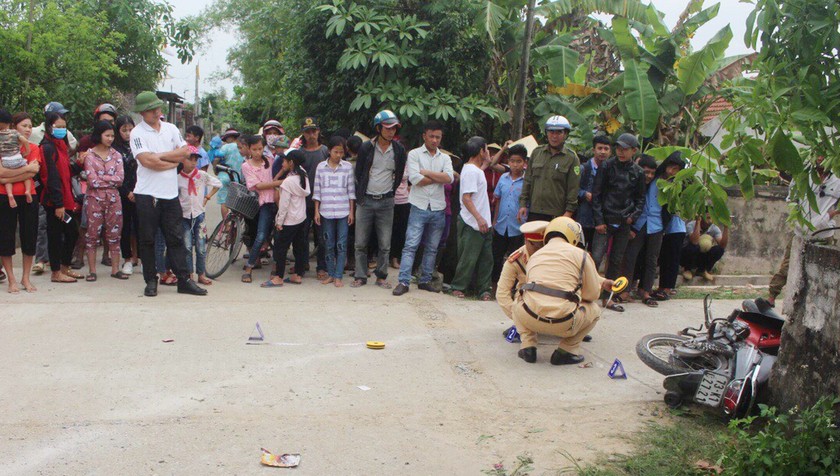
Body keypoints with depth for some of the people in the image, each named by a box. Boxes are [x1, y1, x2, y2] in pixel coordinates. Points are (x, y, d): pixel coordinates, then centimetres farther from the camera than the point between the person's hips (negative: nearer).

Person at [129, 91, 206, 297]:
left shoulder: (171, 129, 11)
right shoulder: (137, 133, -3)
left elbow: (185, 152, 2)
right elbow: (147, 161, -16)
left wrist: (160, 155, -7)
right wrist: (173, 161, -7)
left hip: (171, 193, 4)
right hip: (147, 194, -3)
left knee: (176, 238, 5)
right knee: (147, 240, 4)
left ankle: (184, 280, 7)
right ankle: (151, 281, 13)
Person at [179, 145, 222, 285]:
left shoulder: (202, 175, -1)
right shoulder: (177, 177, -4)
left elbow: (218, 184, 10)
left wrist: (207, 197, 6)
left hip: (199, 214, 1)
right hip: (184, 216, -1)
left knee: (201, 247, 1)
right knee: (187, 247, -2)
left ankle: (201, 274, 10)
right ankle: (189, 274, 7)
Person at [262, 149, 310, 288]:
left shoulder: (288, 181, -20)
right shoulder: (303, 176, 1)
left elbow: (284, 204, -19)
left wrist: (279, 221, -10)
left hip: (289, 220, -8)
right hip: (301, 218, 8)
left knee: (280, 247, 0)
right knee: (299, 246, 12)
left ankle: (278, 278, 4)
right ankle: (298, 275, 19)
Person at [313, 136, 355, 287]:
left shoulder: (348, 167, 2)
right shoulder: (321, 167, 4)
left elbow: (351, 190, 4)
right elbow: (317, 191, 6)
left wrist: (351, 211, 1)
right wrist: (316, 211, 2)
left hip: (343, 211, -1)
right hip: (326, 211, 1)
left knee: (341, 245, -1)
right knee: (328, 245, 7)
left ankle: (338, 276, 5)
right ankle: (330, 274, 17)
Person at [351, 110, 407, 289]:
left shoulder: (399, 150, 1)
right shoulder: (366, 148, -3)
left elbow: (399, 176, 11)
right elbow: (358, 174, 4)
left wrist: (389, 194, 9)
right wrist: (360, 197, 4)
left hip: (386, 202, 1)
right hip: (366, 200, -1)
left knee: (385, 244, 3)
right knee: (361, 242, 3)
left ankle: (381, 276, 16)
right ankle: (360, 276, 14)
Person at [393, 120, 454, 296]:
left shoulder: (445, 158, 12)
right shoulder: (414, 154, 1)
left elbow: (450, 178, -7)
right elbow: (414, 179, -13)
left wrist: (427, 172, -10)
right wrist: (439, 178, -5)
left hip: (438, 209, 4)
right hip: (419, 207, -4)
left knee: (432, 248, 9)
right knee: (410, 245, -7)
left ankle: (425, 280, 19)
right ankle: (403, 282, -6)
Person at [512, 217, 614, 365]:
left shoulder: (534, 255, 20)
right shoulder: (580, 254, 7)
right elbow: (592, 295, 6)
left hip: (529, 318, 3)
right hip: (562, 323, -3)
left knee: (519, 302, 36)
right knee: (594, 309, 26)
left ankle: (528, 346, 16)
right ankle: (566, 351, 12)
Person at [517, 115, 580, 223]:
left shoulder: (571, 158, 1)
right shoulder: (537, 152, 13)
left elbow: (573, 188, -2)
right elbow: (528, 180, 16)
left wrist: (568, 212, -9)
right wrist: (523, 204, 9)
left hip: (557, 215, -4)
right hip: (534, 212, 4)